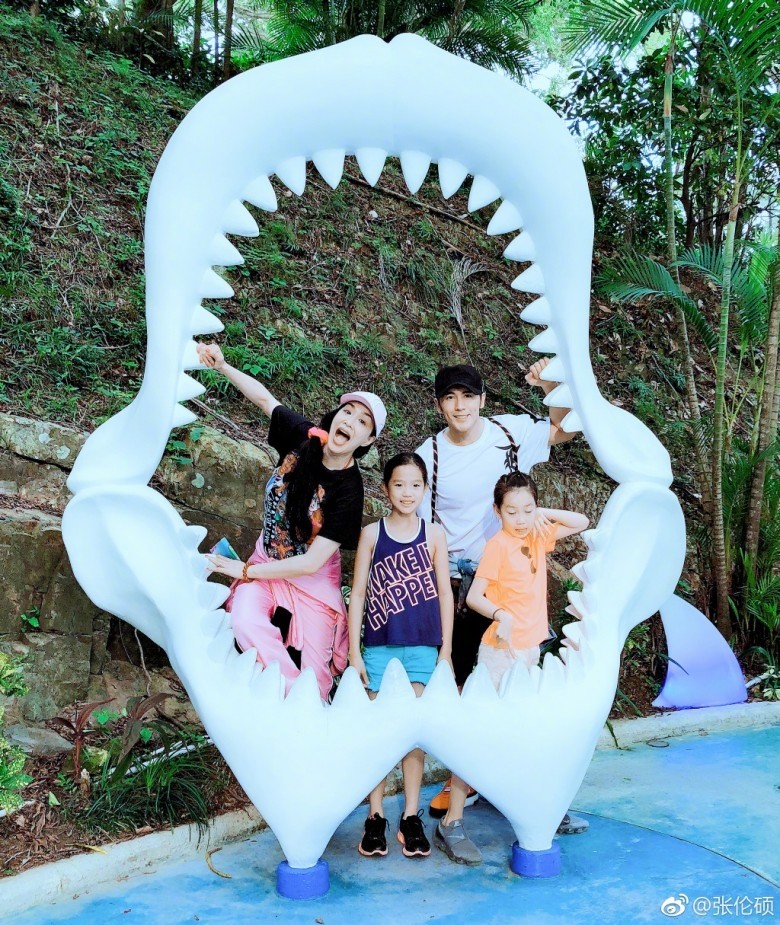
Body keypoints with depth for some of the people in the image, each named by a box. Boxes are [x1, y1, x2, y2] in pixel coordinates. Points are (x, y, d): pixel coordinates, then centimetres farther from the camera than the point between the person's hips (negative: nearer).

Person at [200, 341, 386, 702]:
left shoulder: (348, 490, -24)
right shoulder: (304, 438, -13)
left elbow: (311, 563, -25)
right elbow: (264, 397, 0)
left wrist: (244, 570, -20)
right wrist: (222, 366, -14)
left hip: (313, 580, -3)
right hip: (266, 561, 3)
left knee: (313, 673, -9)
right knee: (246, 624, -28)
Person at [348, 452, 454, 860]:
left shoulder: (433, 534, 3)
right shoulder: (372, 533, 2)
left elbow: (444, 593, 6)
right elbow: (358, 593, 2)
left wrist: (446, 648, 3)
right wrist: (353, 651, -1)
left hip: (423, 647, 0)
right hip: (379, 646, 0)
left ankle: (411, 817, 18)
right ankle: (375, 817, 17)